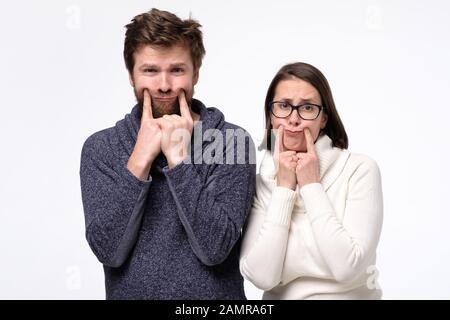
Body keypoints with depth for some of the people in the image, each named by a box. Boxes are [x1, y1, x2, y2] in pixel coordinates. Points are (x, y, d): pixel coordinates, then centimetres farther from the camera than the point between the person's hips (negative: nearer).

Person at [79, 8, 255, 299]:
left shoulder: (232, 141, -12)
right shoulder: (100, 147, -5)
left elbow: (214, 248, -20)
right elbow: (109, 250, -15)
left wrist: (179, 157, -23)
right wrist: (141, 157, -20)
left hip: (214, 293, -1)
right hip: (129, 292, 2)